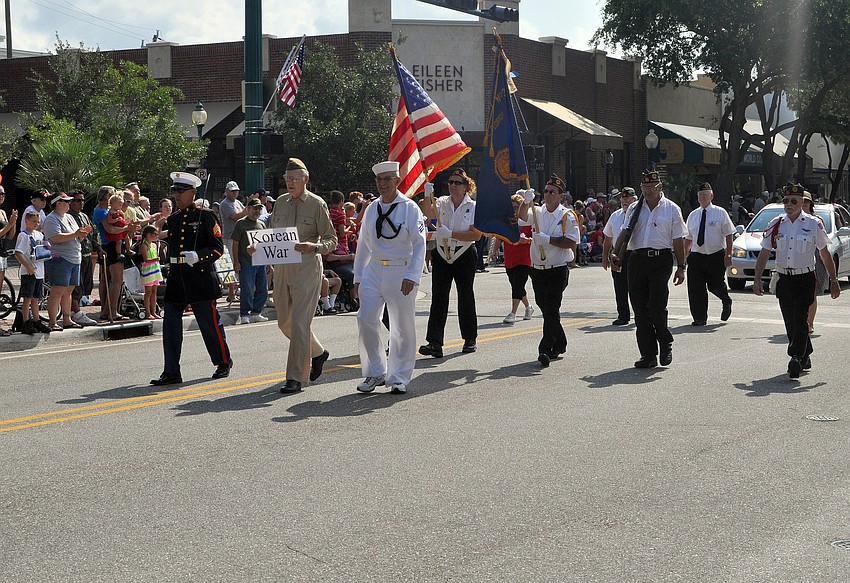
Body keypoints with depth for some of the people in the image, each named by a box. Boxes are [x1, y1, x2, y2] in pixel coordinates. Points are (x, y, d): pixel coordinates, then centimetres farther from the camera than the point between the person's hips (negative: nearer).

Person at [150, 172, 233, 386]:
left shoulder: (205, 216, -3)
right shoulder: (172, 220, 15)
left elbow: (218, 248, -7)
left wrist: (197, 256, -22)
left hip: (201, 278, -6)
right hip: (177, 279, 6)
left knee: (210, 323, 4)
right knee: (170, 324, 0)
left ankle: (223, 362, 23)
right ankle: (171, 372, 3)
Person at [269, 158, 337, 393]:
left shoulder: (317, 204, -3)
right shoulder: (280, 202, 12)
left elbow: (331, 240, -2)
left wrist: (314, 246, -22)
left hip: (307, 269, -6)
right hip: (282, 268, 6)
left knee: (299, 323, -10)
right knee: (285, 322, 13)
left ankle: (296, 378, -5)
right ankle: (317, 353, 37)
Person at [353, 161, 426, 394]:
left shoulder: (410, 208, -4)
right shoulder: (371, 210, 11)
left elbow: (419, 244, -9)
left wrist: (412, 276, -18)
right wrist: (358, 276, 14)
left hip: (401, 273, -4)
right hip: (373, 272, 4)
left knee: (403, 326, 2)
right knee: (365, 319, -7)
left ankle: (399, 378, 15)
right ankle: (375, 372, 8)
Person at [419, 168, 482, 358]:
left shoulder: (473, 207, -1)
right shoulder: (442, 202, 5)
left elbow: (476, 235, -11)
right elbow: (428, 213, -16)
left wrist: (451, 233, -19)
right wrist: (428, 196, -34)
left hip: (465, 256, -2)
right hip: (442, 256, 2)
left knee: (466, 298, 9)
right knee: (438, 298, -7)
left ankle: (470, 339, 24)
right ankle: (434, 343, -11)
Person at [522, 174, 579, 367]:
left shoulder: (567, 216, -3)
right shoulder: (537, 212, 10)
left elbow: (572, 243, -10)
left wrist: (548, 240, -16)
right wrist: (526, 202, -25)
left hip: (558, 270, -5)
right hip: (538, 269, 5)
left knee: (552, 309, -11)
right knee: (544, 307, 13)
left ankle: (546, 349, -13)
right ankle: (559, 345, 28)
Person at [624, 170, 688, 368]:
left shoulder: (672, 209, 6)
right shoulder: (634, 209, 15)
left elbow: (678, 240, 4)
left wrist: (681, 267, -1)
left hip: (661, 259, -4)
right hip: (637, 259, 4)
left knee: (656, 306, -12)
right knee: (640, 308, 3)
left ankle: (665, 344, 12)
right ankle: (648, 354, 10)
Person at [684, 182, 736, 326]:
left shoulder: (720, 213, 0)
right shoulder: (692, 215, 11)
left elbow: (729, 235, -2)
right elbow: (688, 238, 18)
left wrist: (728, 255, -9)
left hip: (716, 255, -3)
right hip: (696, 255, 3)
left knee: (715, 286, 0)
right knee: (696, 289, -4)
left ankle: (726, 302, 34)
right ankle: (700, 318, 5)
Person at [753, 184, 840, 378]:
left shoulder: (813, 224, -1)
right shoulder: (776, 225, 5)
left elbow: (825, 253, 7)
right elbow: (764, 253, 4)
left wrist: (834, 280, 8)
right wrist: (757, 279, -7)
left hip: (805, 280, -3)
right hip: (784, 280, 3)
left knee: (799, 319, -15)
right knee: (790, 322, 8)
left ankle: (796, 358, -19)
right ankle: (805, 357, 24)